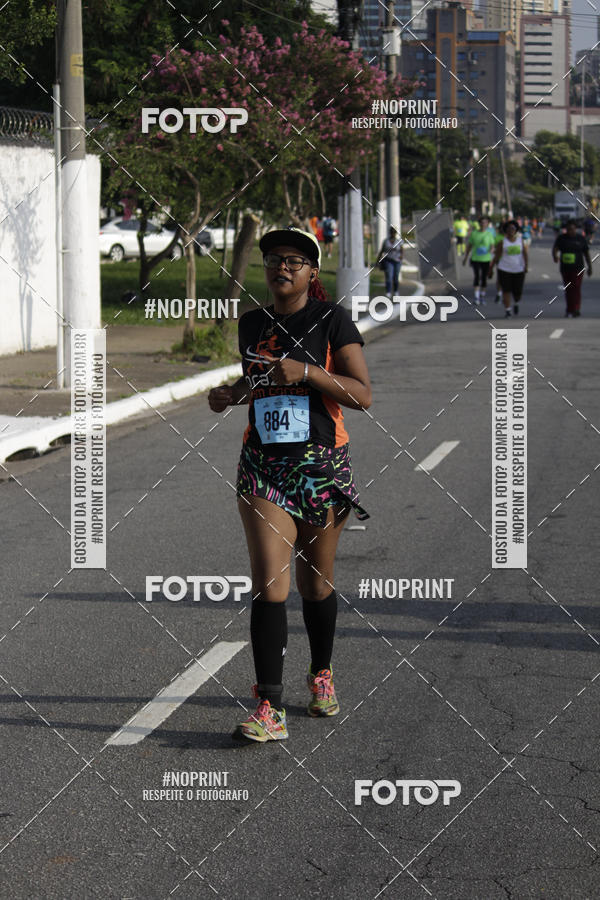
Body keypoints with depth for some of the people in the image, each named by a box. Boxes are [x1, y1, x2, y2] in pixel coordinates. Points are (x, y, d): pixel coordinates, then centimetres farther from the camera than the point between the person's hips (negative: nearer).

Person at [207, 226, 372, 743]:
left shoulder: (332, 321, -3)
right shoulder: (251, 325, 10)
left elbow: (363, 395, -9)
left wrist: (306, 371, -20)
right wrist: (228, 395, 7)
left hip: (323, 467, -2)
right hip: (263, 467, 2)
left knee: (315, 584, 10)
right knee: (269, 584, -11)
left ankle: (321, 673, 36)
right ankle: (270, 709, -14)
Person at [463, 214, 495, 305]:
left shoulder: (489, 234, 2)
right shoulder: (473, 234, 3)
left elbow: (492, 246, -1)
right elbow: (469, 246, 10)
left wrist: (490, 250, -24)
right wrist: (465, 257, 12)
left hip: (486, 259, 1)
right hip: (475, 259, -1)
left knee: (484, 278, 8)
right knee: (476, 276, -13)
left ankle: (482, 296, 26)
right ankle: (476, 297, -16)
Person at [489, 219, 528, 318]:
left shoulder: (521, 240, 6)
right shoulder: (502, 242, 0)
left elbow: (525, 255, 1)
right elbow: (496, 257, 2)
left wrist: (526, 266, -13)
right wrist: (491, 269, 2)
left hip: (519, 270, 2)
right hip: (505, 270, -2)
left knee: (518, 292, 4)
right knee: (506, 291, -9)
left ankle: (516, 304, 35)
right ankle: (507, 310, -4)